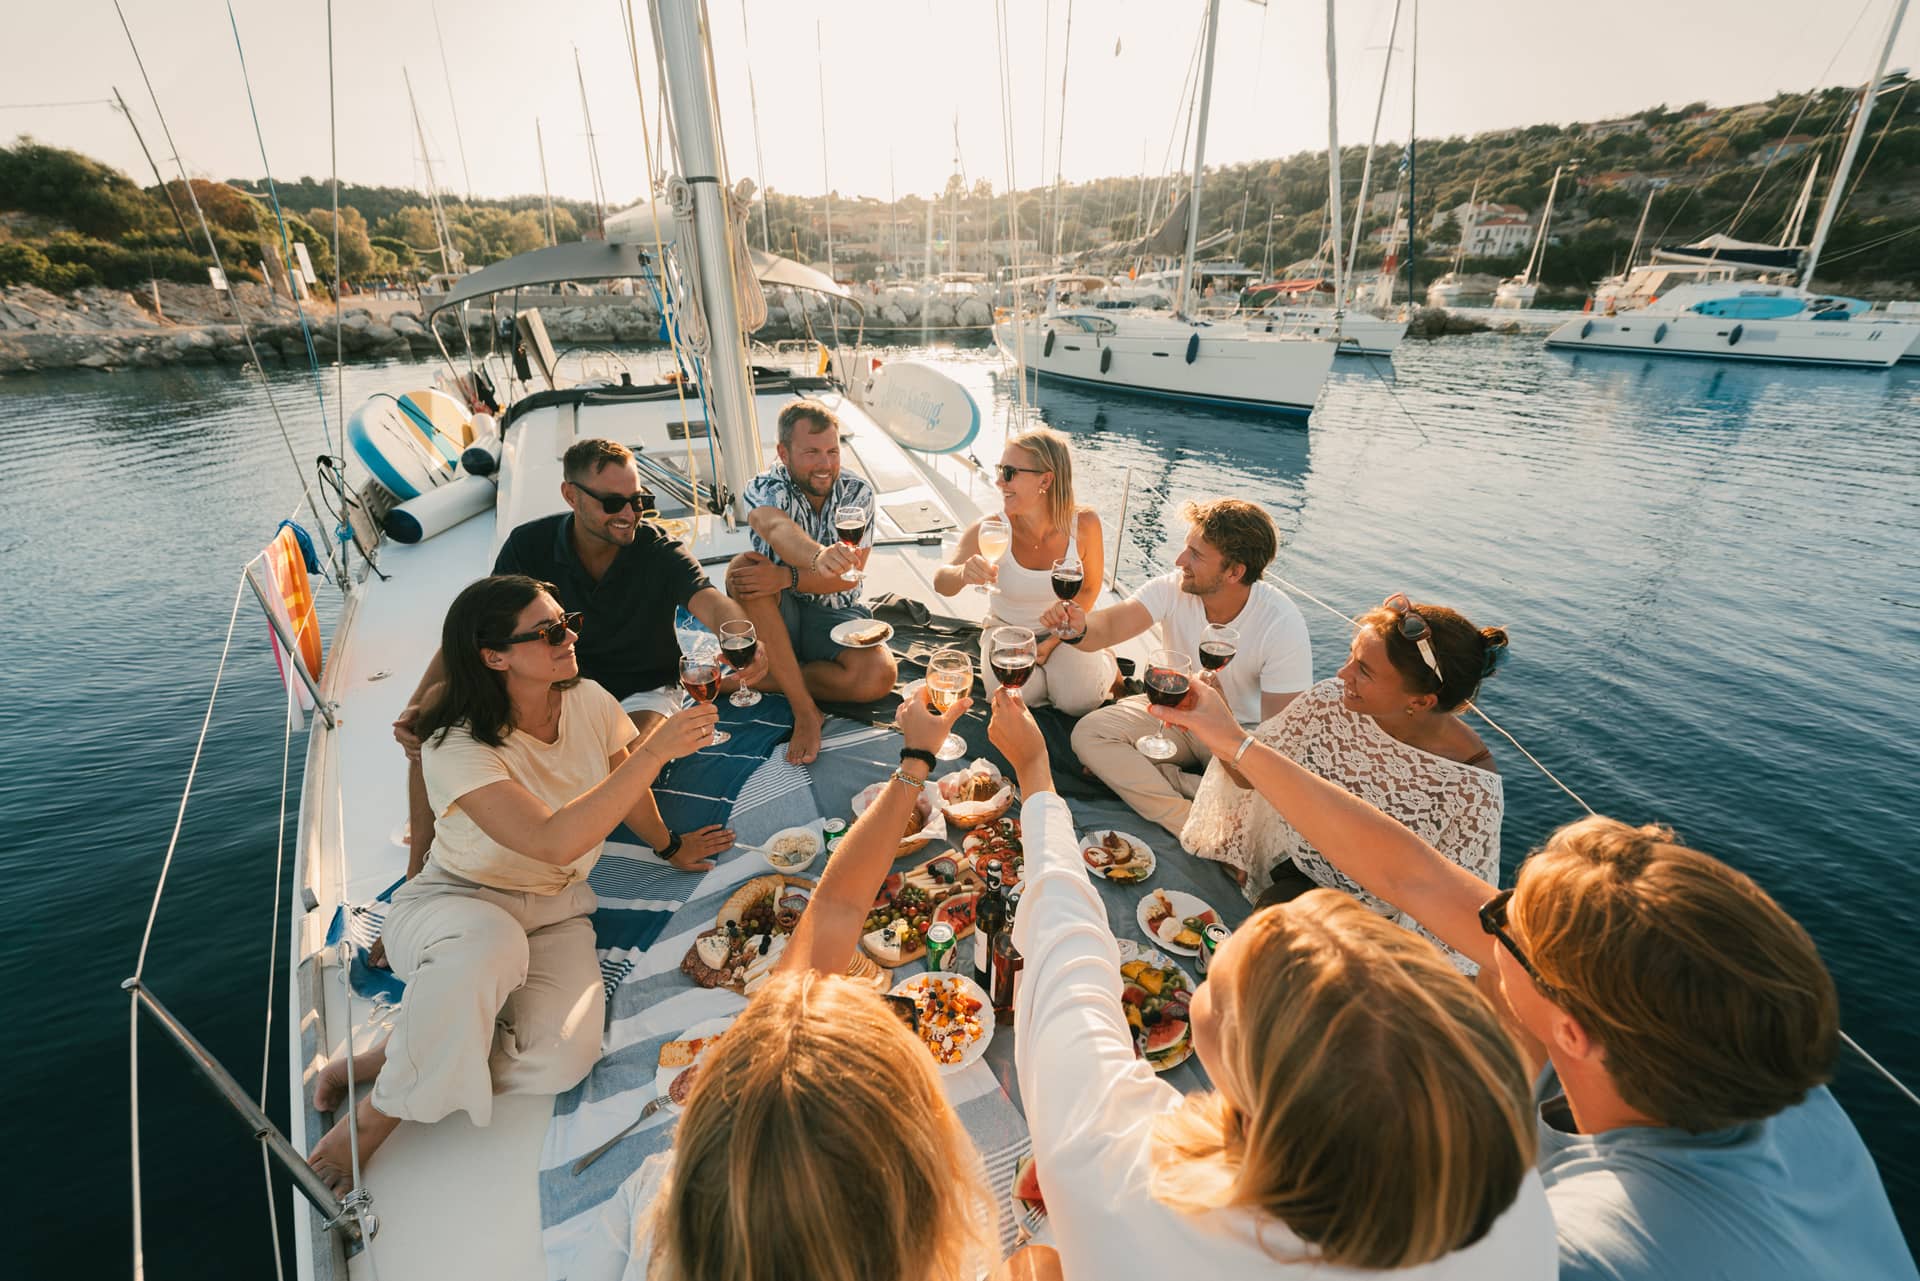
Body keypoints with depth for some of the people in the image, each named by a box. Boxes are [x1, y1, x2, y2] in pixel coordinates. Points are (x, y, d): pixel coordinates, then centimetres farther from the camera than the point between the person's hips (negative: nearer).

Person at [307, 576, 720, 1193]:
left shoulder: (590, 702, -7)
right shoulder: (457, 747, -22)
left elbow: (629, 785, 10)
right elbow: (554, 841, -35)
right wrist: (655, 749, -38)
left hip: (556, 912, 4)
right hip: (453, 903, -3)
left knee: (563, 1057, -23)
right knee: (487, 946, -41)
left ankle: (391, 1057, 0)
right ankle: (382, 1107, -13)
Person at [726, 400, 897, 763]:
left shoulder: (857, 493, -6)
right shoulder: (765, 487, -13)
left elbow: (849, 576, -15)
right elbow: (776, 527, -39)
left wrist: (787, 577, -33)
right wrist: (818, 556, -62)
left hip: (835, 615, 1)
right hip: (778, 617, 0)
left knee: (879, 676, -28)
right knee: (743, 566, -32)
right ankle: (804, 709, -30)